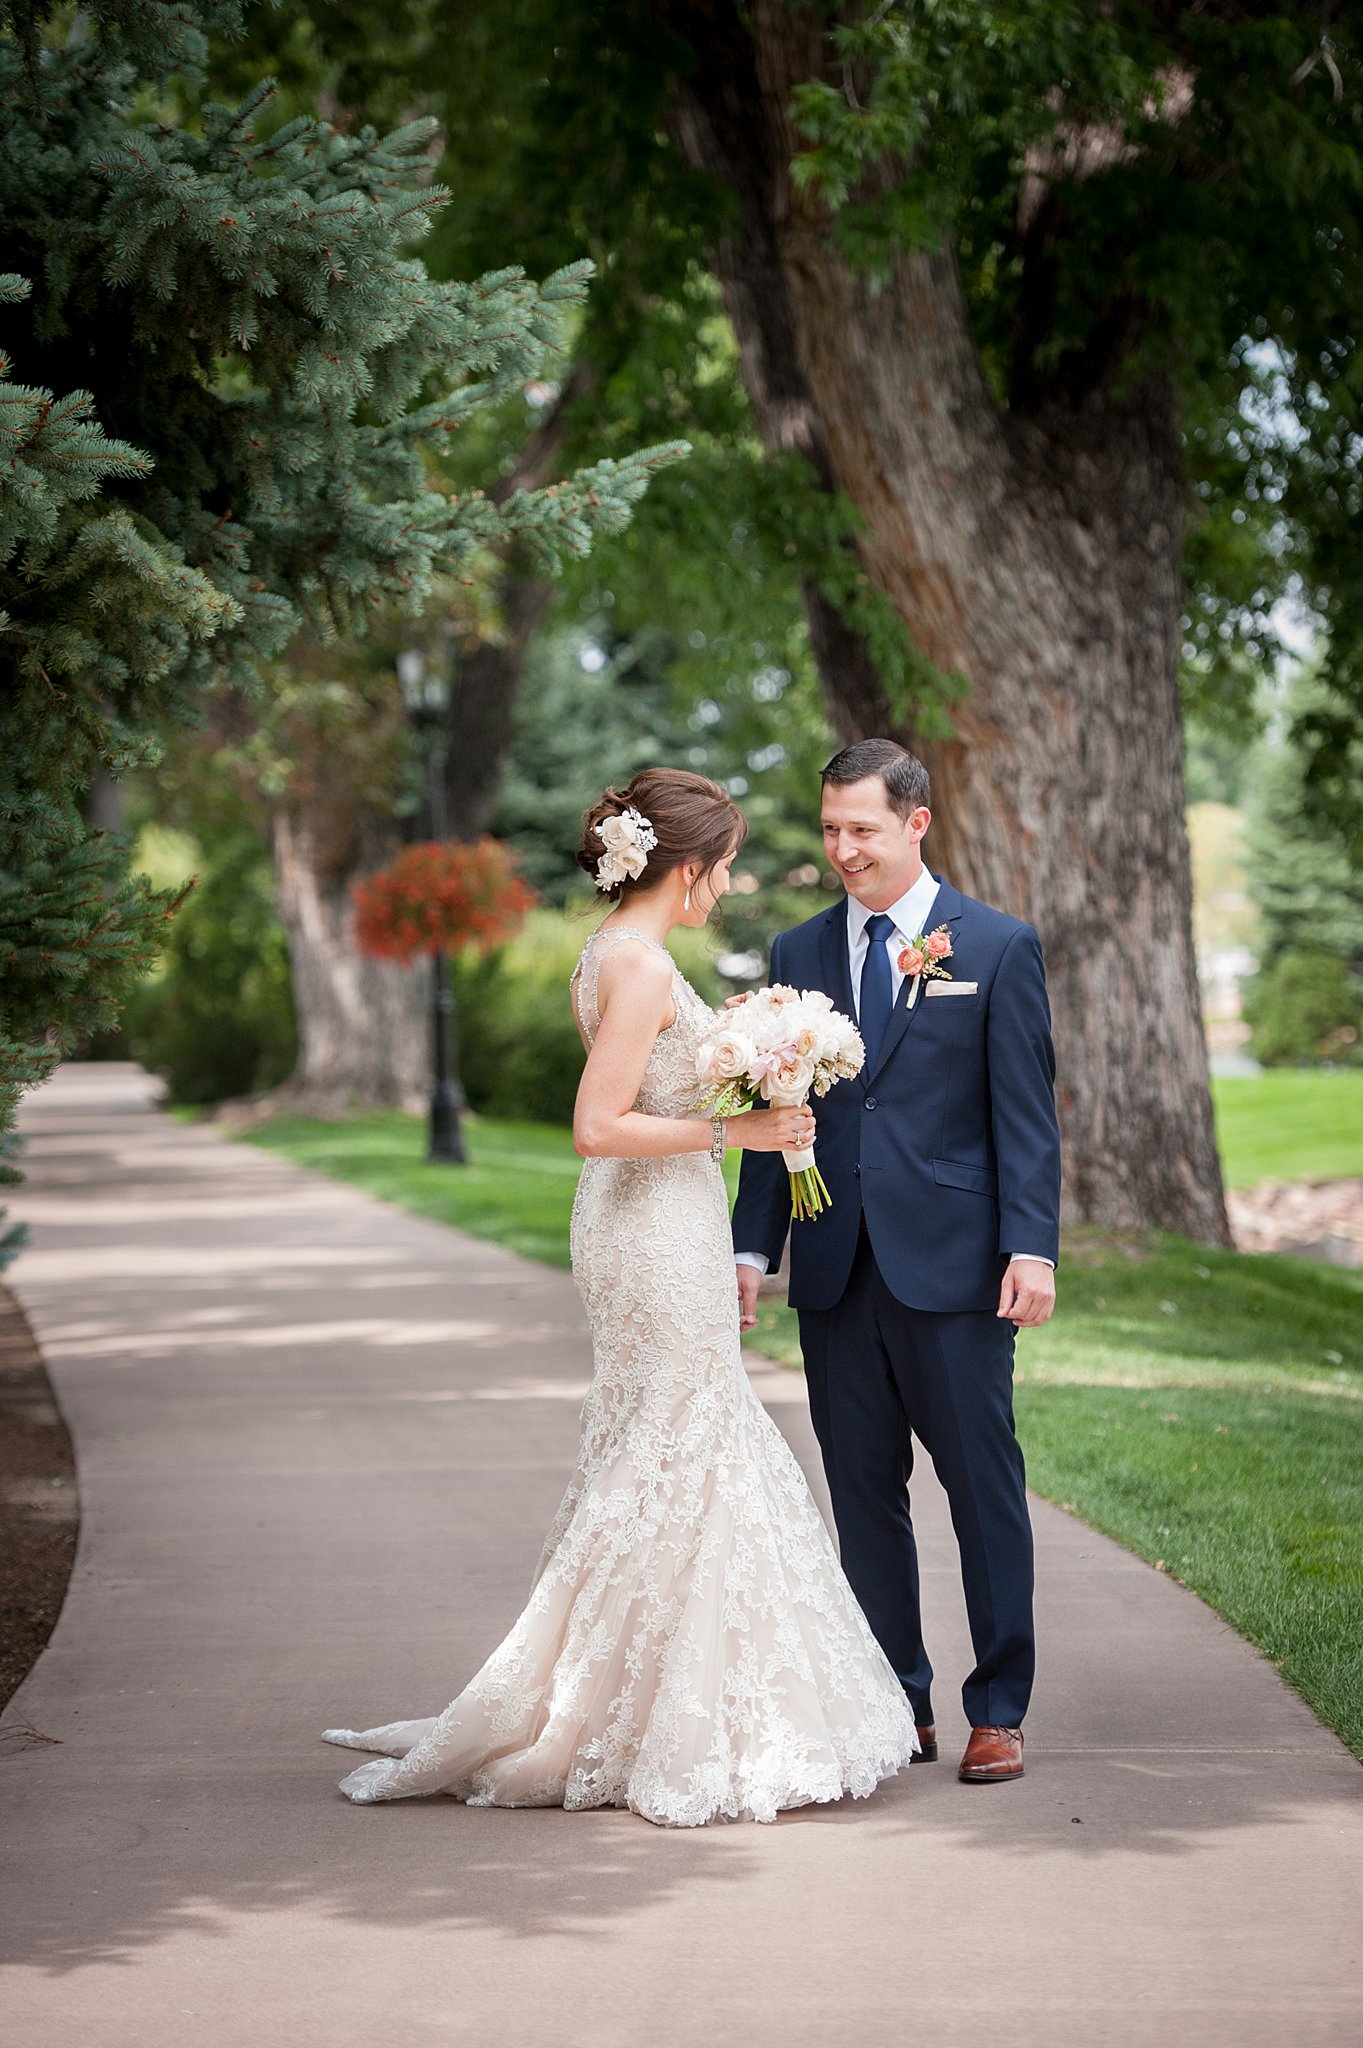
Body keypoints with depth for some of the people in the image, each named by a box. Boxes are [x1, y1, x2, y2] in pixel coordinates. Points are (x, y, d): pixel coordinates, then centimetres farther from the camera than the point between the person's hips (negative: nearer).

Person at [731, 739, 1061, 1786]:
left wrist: (1031, 1249, -12)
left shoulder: (998, 947, 0)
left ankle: (998, 1711, 10)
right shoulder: (799, 952, 11)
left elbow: (1026, 1112, -3)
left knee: (985, 1489, 1)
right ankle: (898, 1706, 17)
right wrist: (753, 1245, 5)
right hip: (836, 1270, 4)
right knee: (864, 1494, 8)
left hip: (953, 1268, -4)